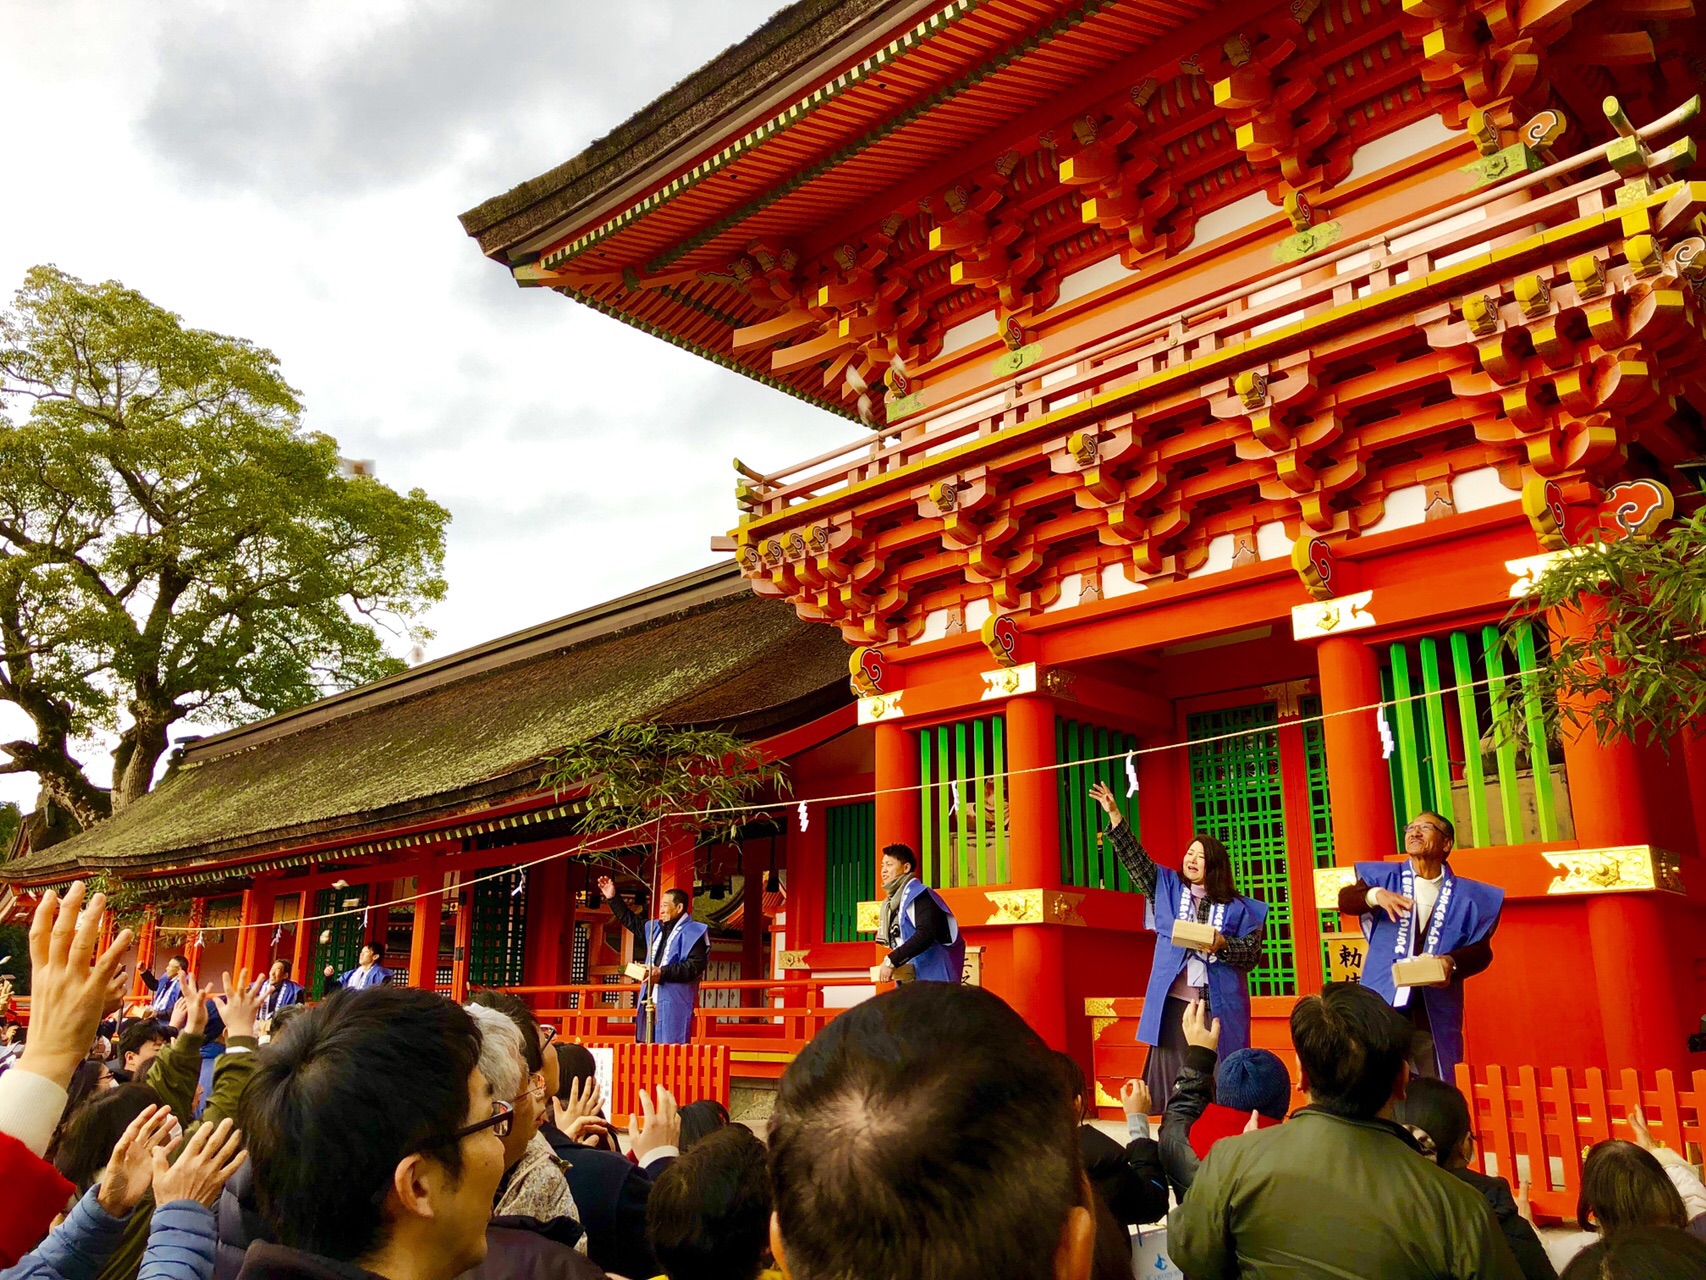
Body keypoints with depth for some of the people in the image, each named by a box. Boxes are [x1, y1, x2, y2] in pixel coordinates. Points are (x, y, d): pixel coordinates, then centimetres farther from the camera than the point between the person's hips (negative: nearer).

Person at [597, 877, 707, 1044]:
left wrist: (663, 972, -19)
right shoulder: (656, 929, 19)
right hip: (649, 1004, 8)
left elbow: (695, 966, -17)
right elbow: (632, 921, 32)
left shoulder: (692, 933, -6)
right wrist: (613, 899, 29)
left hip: (673, 1005, -8)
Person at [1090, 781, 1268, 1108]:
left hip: (1218, 1005, -2)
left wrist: (1223, 945, -18)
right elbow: (1136, 859, 2)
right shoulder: (1167, 888, 10)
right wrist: (1114, 815, -6)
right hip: (1173, 1001, 2)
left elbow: (1253, 952, 0)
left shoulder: (1236, 907, 4)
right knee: (1174, 1078, 2)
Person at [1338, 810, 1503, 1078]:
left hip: (1434, 1017, 1)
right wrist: (1375, 895, -31)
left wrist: (1452, 963, -19)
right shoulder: (1384, 877, 8)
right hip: (1383, 1008, -1)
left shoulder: (1466, 896, 9)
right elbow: (1346, 900, -8)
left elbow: (1481, 950, 4)